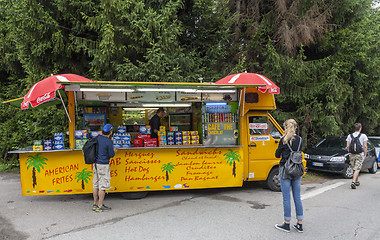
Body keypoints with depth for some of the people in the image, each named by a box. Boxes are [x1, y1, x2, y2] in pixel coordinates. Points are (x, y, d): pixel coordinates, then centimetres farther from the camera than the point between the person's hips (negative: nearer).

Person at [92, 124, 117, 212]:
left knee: (96, 184, 13)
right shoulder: (109, 141, -16)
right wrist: (114, 151, 10)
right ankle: (100, 206, 3)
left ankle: (95, 204, 22)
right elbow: (111, 155, -11)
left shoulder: (98, 138, 6)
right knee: (103, 186, -2)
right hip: (103, 165, -8)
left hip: (96, 164, 8)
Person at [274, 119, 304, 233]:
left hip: (286, 171, -5)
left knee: (286, 198, 3)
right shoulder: (299, 139, 4)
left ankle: (287, 224, 12)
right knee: (297, 198, 11)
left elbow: (277, 155, -3)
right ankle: (299, 225, 18)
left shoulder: (284, 140, -11)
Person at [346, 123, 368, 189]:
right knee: (357, 169, -5)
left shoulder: (349, 136, 4)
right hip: (360, 155, -3)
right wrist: (365, 154, 5)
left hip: (352, 155, 3)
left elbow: (348, 146, 3)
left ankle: (357, 181, 30)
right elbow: (365, 146, -5)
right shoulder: (363, 136, -4)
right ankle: (353, 182, -18)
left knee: (355, 169, 17)